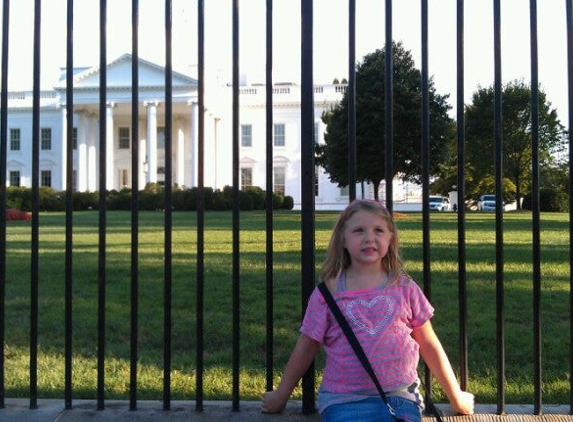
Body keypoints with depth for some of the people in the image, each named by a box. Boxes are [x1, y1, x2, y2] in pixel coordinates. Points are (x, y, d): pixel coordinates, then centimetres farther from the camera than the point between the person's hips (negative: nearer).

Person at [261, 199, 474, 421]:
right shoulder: (328, 292, 1)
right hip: (344, 400, -1)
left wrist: (456, 397, 19)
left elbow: (429, 345, 14)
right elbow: (306, 348, 10)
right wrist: (280, 396, 17)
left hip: (399, 397, 2)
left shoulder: (404, 287, 5)